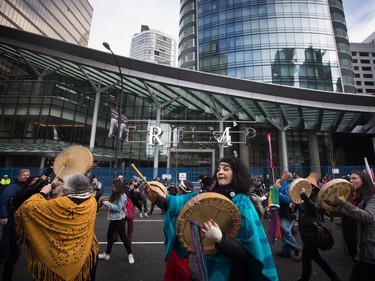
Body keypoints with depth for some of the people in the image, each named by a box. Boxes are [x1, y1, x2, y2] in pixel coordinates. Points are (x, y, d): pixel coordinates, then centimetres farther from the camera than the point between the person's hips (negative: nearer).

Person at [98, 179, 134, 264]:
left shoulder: (122, 196, -17)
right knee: (109, 236, 19)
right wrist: (106, 202, -7)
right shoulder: (114, 195, 8)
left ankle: (130, 254, 16)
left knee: (123, 237, 1)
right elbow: (112, 205, 10)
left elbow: (118, 208, -22)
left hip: (119, 219, -8)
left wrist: (107, 204, -20)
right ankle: (107, 253, 37)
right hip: (113, 219, 8)